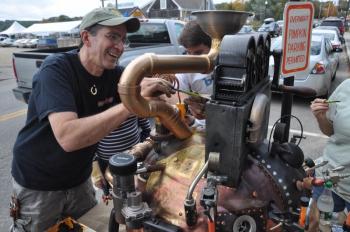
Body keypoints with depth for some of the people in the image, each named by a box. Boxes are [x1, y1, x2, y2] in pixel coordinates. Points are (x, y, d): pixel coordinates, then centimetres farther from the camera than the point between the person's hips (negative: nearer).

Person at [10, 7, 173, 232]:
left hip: (80, 179, 5)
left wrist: (159, 85, -26)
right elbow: (68, 137, -40)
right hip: (38, 185, -5)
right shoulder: (56, 69, -26)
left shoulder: (114, 74, -9)